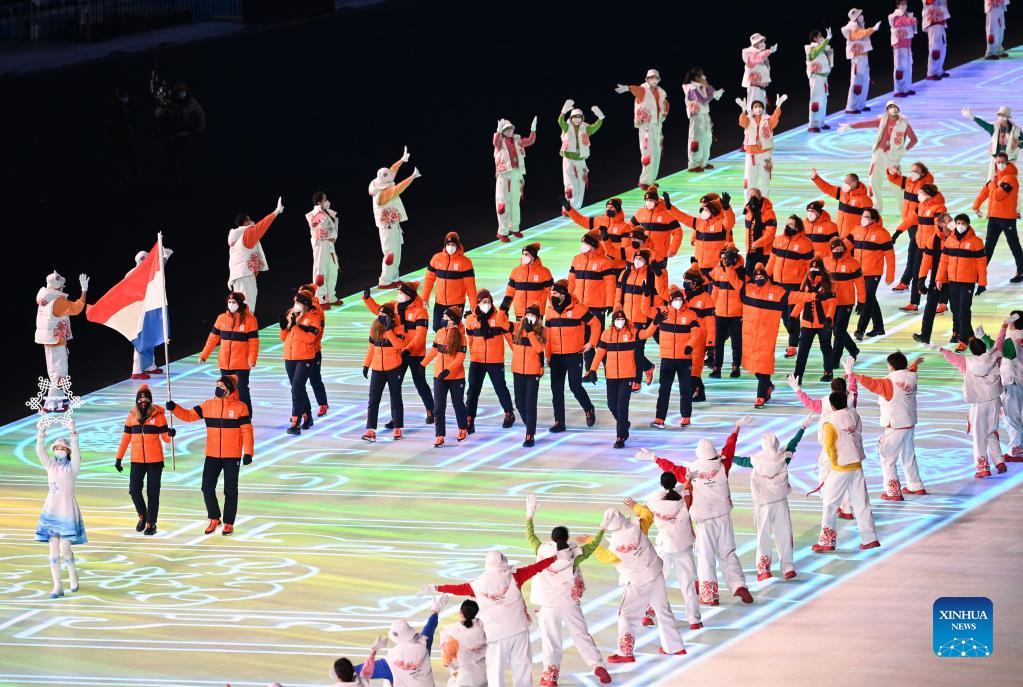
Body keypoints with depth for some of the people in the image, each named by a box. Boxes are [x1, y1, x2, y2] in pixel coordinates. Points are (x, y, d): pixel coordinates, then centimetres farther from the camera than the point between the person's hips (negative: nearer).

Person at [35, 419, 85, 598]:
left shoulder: (72, 467, -3)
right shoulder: (50, 465, 6)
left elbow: (75, 451, -20)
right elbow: (40, 450, -7)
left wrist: (73, 433, -33)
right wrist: (41, 432, -22)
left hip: (67, 512, -4)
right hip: (51, 510, 4)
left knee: (64, 550, -8)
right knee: (53, 550, 2)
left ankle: (73, 574, 21)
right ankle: (57, 586, 7)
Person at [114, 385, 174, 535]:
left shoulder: (158, 415, -4)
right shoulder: (132, 416, 4)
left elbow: (165, 438, -2)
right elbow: (126, 438, 10)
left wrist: (170, 434, -25)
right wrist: (118, 458, 10)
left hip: (155, 460, -2)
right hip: (137, 460, 2)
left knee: (152, 493, 2)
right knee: (134, 490, -4)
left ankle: (151, 524, 11)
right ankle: (142, 516, 21)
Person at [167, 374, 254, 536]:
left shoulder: (240, 407, -8)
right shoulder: (208, 405, 2)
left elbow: (247, 430, -9)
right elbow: (189, 415, 4)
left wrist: (248, 453, -14)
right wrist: (174, 408, -13)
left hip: (232, 456, -3)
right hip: (212, 456, 3)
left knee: (230, 490, 5)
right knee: (207, 488, 2)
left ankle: (229, 523, 17)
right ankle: (214, 519, 20)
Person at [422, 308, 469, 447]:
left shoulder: (460, 336, -12)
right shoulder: (439, 333, 1)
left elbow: (460, 358, -17)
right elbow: (433, 351, 13)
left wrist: (447, 370, -27)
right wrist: (422, 364, 14)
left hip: (456, 377, -4)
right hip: (439, 377, 4)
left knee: (458, 404, 14)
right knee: (438, 407, -2)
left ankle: (463, 428, 35)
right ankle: (439, 435, -1)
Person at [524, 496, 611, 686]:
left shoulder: (542, 552, -14)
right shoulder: (575, 555, -14)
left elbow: (530, 536, 1)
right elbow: (592, 545, 0)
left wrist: (530, 514, 11)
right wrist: (602, 529, 13)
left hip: (548, 605, 0)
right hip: (570, 603, 0)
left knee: (551, 640, 6)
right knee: (581, 635, 10)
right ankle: (597, 665, 4)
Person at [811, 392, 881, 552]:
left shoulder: (829, 423, -14)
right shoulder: (854, 415, 2)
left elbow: (829, 445, -20)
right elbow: (859, 435, 8)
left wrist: (834, 462, -7)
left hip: (840, 468, -5)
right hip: (857, 465, 5)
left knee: (830, 503, 6)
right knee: (861, 502, 12)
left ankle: (827, 541, 7)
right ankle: (869, 539, 16)